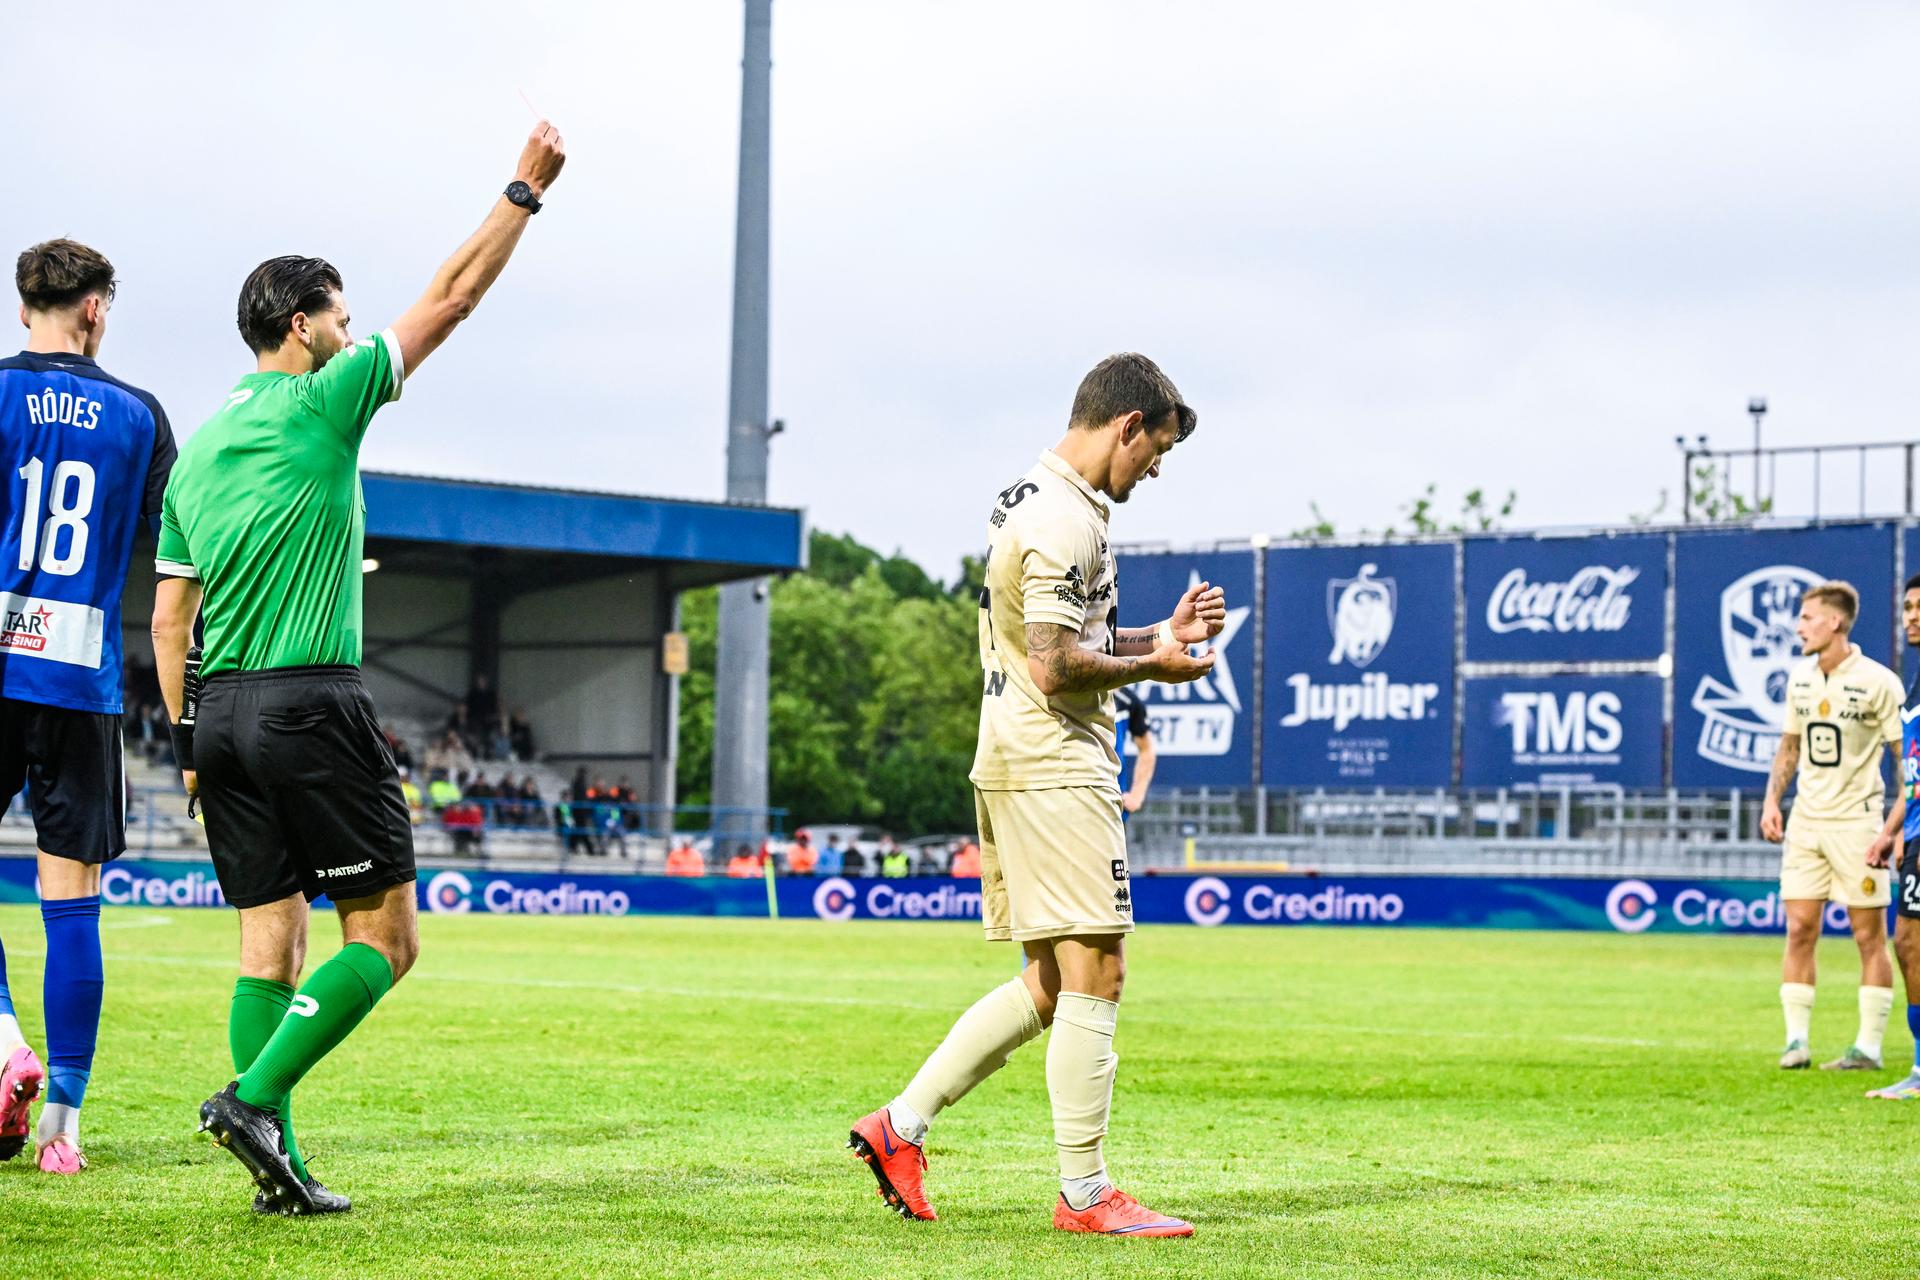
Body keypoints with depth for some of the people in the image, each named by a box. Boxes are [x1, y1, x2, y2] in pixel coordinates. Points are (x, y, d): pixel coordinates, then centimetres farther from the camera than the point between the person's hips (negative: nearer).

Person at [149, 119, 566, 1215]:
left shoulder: (199, 450, 15)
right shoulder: (322, 403, -4)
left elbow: (170, 614, 14)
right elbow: (451, 299, 0)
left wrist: (192, 743, 17)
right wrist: (525, 191, 8)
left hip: (223, 711, 7)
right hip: (313, 704, -7)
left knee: (271, 941, 8)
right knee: (386, 938, -1)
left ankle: (279, 1163, 3)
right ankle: (255, 1097, -13)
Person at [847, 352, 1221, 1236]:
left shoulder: (1024, 501, 18)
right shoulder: (1064, 518, -15)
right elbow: (1056, 668, -20)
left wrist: (1159, 633, 18)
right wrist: (1154, 665, -7)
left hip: (1013, 766, 11)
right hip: (1056, 767, -11)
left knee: (1049, 984, 14)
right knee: (1094, 973, -7)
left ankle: (901, 1127, 14)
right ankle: (1084, 1195, -3)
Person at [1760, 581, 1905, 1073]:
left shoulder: (1878, 682, -11)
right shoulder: (1799, 677, 8)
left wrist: (1892, 828, -17)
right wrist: (1772, 801, 6)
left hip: (1856, 821, -5)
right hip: (1806, 819, 5)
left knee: (1870, 935, -1)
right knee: (1799, 929, 1)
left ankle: (1869, 1047, 3)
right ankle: (1797, 1041, 6)